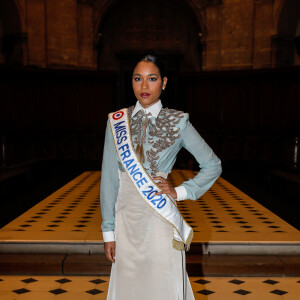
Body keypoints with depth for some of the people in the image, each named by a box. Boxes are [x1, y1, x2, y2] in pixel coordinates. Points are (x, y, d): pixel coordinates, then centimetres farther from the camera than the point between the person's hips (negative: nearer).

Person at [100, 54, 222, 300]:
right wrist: (108, 230, 2)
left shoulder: (178, 122, -3)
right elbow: (109, 177, 2)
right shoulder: (117, 121, 2)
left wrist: (179, 192, -5)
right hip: (126, 217, 2)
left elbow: (213, 164, 5)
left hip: (160, 217, -2)